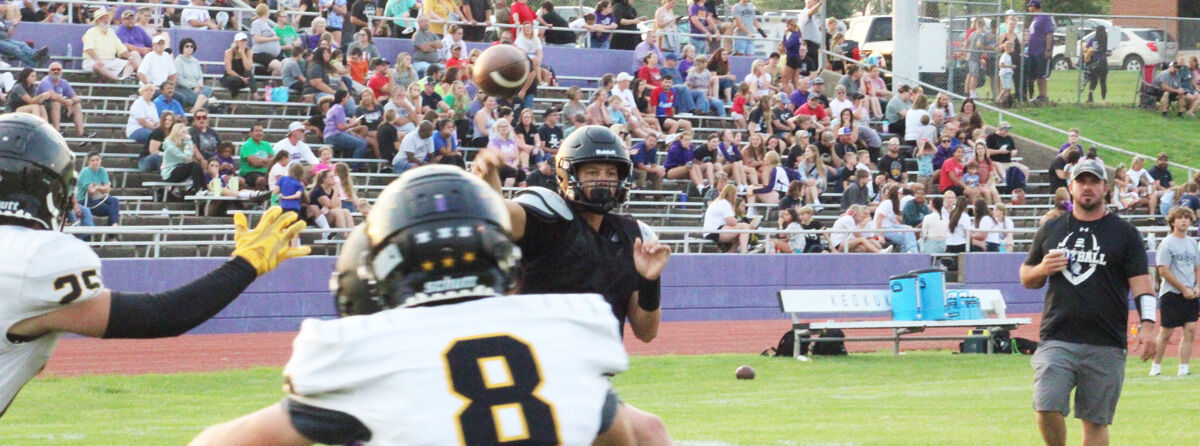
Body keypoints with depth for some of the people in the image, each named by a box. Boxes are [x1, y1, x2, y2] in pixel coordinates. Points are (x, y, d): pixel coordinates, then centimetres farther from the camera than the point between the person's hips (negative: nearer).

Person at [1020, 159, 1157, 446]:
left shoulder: (1124, 233, 6)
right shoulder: (1051, 230, 14)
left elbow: (1140, 282, -1)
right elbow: (1026, 278, 21)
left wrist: (1147, 325, -16)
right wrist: (1042, 270, -3)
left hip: (1106, 346, -2)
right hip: (1056, 341, 2)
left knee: (1096, 421, 2)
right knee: (1047, 408, -12)